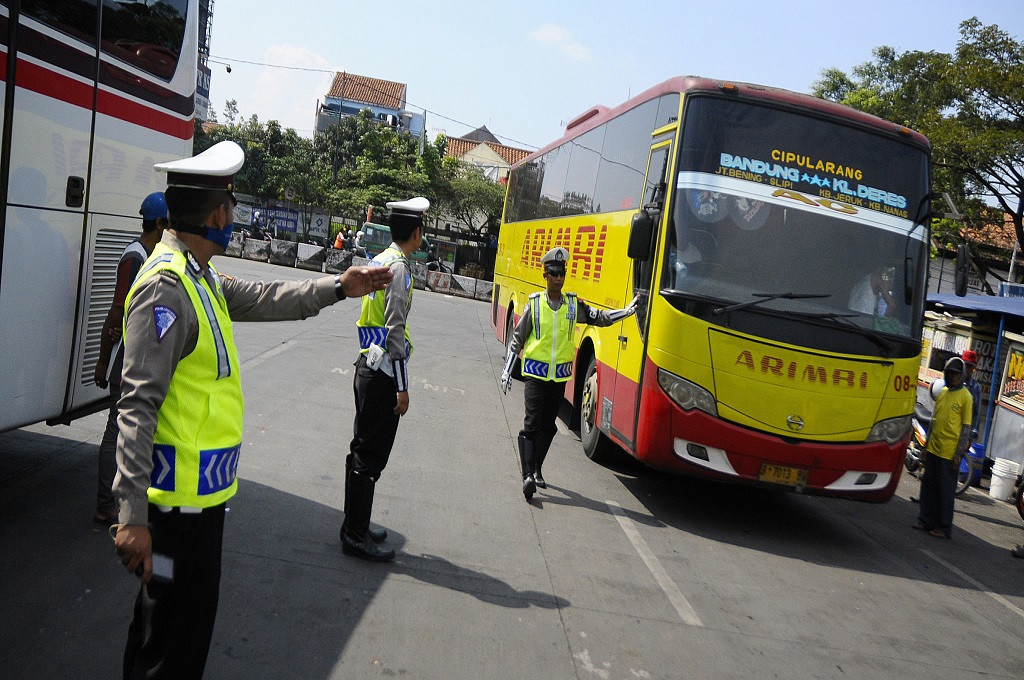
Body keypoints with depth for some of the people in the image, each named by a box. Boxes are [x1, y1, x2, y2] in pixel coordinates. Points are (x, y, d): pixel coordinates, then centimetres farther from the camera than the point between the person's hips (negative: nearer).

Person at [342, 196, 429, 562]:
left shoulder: (380, 260, 13)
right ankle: (355, 536, 8)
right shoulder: (399, 267, -15)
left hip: (367, 369, 10)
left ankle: (355, 526, 28)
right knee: (371, 454, -1)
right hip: (383, 375, -10)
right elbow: (395, 330, -19)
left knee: (363, 449, 16)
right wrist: (402, 388, -16)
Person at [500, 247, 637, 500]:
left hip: (560, 375, 3)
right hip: (536, 372, -3)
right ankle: (528, 475, -16)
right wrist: (507, 370, 1)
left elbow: (600, 317, 8)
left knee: (548, 426, 11)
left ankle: (537, 469, 25)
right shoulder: (534, 304, -4)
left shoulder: (574, 305, 3)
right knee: (532, 424, -12)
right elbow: (517, 339, 2)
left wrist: (627, 311, -6)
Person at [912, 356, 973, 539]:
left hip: (949, 453, -6)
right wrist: (926, 445, 18)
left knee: (946, 491, 1)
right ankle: (926, 521, 20)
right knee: (928, 486, 11)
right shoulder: (942, 393, 12)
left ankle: (945, 528, 9)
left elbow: (966, 428, -8)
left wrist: (958, 454, -11)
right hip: (933, 449, 6)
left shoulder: (965, 397, -7)